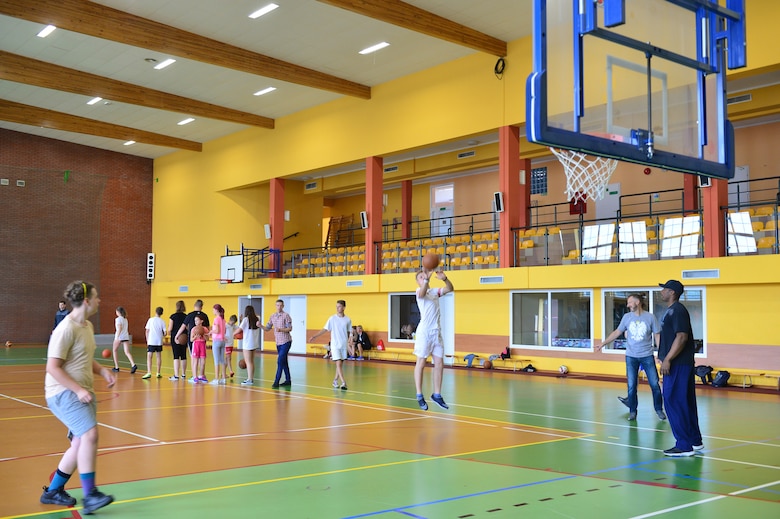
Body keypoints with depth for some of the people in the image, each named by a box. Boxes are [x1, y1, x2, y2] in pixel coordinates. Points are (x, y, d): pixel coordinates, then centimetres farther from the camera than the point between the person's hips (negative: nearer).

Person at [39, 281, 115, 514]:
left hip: (83, 392, 9)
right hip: (64, 392, -9)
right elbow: (52, 367, -19)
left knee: (81, 443, 8)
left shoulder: (87, 326, 12)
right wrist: (78, 389, -23)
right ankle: (90, 495, -18)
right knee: (90, 434, -22)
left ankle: (53, 491, 25)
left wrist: (102, 370, 5)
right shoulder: (66, 329, -16)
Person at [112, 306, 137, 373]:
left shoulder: (118, 319, -7)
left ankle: (116, 367, 16)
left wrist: (117, 337, -25)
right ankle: (133, 365, -26)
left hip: (119, 337, -6)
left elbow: (119, 328, -20)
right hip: (126, 337, 6)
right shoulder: (125, 319, 17)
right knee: (127, 352, -3)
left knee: (114, 351, 15)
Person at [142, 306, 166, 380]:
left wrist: (147, 341, 9)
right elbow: (165, 333, -2)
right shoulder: (162, 321, 1)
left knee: (149, 357, -2)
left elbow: (147, 331, -1)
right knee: (159, 357, 14)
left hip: (151, 341, -2)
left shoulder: (151, 320, -1)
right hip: (159, 341, 2)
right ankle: (158, 373, 17)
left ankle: (149, 373, -13)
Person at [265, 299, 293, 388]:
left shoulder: (286, 315, -8)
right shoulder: (272, 316, 9)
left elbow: (290, 328, -13)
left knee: (280, 361, -11)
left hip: (285, 342, -6)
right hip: (278, 342, 6)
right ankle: (288, 380, 21)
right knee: (284, 362, 12)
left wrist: (281, 330, -28)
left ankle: (276, 381, -10)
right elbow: (268, 328, 10)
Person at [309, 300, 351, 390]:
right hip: (335, 345, -3)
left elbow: (348, 333, 11)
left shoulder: (348, 320, 3)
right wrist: (314, 336, -5)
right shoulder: (332, 318, -3)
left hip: (344, 345, 3)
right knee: (338, 363, -11)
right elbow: (325, 329, 0)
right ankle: (343, 383, -16)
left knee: (340, 364, 9)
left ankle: (335, 380, 25)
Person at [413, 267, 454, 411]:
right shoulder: (419, 291, 0)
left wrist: (444, 278, -18)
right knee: (421, 363, -3)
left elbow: (450, 289, 2)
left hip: (437, 332, 6)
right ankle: (420, 396, 1)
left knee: (439, 364, 5)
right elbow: (422, 293, -24)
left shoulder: (435, 291, 16)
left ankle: (437, 395, 15)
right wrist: (427, 278, -40)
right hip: (424, 332, -6)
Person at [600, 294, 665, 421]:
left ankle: (659, 410, 18)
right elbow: (617, 332, 5)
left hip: (647, 356, -1)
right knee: (631, 386, 3)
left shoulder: (650, 317, -5)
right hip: (631, 357, 1)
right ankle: (632, 411, 15)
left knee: (655, 384, 2)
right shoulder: (627, 317, 0)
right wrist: (603, 343, -1)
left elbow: (657, 336, 0)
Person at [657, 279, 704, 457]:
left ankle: (684, 446, -3)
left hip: (678, 365, -10)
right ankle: (695, 441, 23)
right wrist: (664, 357, 22)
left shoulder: (677, 311, -15)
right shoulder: (672, 311, 16)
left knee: (674, 402, -8)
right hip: (679, 364, 10)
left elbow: (682, 337, -23)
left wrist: (667, 359, -23)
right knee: (686, 403, 15)